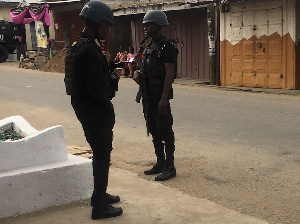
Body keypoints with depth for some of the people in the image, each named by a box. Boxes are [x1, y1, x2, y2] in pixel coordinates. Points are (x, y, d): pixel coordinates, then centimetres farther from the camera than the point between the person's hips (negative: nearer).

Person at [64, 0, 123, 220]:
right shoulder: (91, 49, -22)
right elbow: (95, 86, -27)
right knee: (102, 156, -1)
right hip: (96, 111, -10)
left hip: (85, 109, 10)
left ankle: (99, 194, 35)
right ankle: (100, 207, 8)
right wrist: (108, 104, -11)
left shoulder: (80, 45, 11)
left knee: (101, 153, 22)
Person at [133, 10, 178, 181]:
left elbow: (169, 74, -19)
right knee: (154, 131, 15)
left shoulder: (167, 47, -13)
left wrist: (164, 98, -24)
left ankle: (170, 167, 7)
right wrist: (137, 73, 1)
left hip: (160, 97, -9)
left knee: (165, 132, -2)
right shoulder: (149, 47, 15)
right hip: (148, 96, 9)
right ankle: (160, 163, 26)